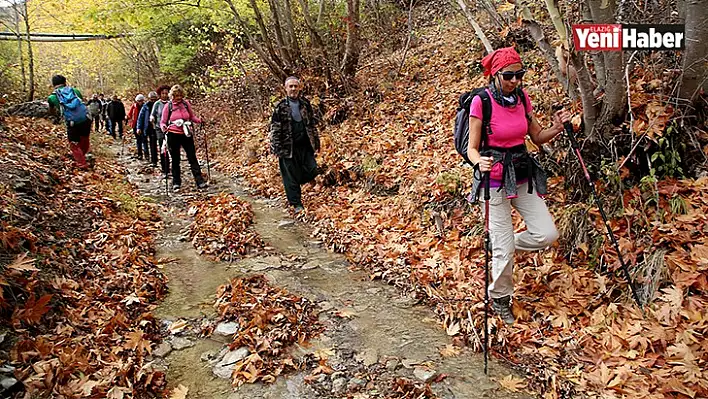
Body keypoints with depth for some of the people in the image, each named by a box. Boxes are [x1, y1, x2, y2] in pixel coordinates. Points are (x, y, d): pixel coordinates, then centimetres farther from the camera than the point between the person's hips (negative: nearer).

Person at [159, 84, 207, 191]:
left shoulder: (186, 103, 3)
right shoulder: (168, 106, -2)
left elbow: (192, 116, 14)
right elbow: (163, 121, 1)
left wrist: (199, 120, -5)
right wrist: (163, 127, -21)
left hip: (186, 134, 1)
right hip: (173, 135, -1)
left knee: (192, 157, 0)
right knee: (175, 160, 8)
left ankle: (200, 181, 1)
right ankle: (176, 183, 18)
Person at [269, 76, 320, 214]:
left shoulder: (305, 104, 7)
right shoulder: (280, 106, -5)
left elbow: (312, 124, 15)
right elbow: (274, 128, -6)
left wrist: (316, 141, 15)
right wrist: (276, 147, -12)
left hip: (305, 145, 4)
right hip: (288, 146, -4)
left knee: (312, 170, 1)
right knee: (291, 176, 2)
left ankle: (300, 180, 33)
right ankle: (297, 204, 14)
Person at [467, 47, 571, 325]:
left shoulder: (522, 97, 3)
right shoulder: (481, 101, -15)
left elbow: (537, 137, 11)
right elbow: (472, 148, -14)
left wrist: (556, 128, -9)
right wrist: (479, 162, -35)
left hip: (523, 175, 6)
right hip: (494, 179, -5)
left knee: (547, 234, -3)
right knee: (505, 248, -1)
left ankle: (502, 244, 26)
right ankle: (499, 298, 25)